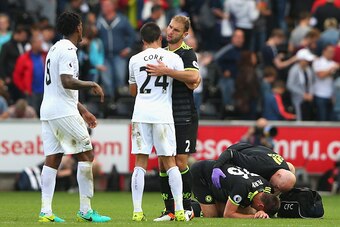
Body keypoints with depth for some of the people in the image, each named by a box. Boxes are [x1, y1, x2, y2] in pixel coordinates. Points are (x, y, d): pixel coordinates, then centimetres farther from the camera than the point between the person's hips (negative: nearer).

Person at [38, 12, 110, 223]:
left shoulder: (55, 49, 21)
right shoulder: (68, 51, -10)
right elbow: (67, 82, -22)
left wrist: (83, 110, 27)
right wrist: (92, 85, -8)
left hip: (47, 111, 9)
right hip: (64, 112, -9)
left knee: (52, 159, 5)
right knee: (86, 155, -3)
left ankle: (46, 211, -2)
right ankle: (86, 210, -5)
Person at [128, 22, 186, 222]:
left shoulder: (135, 60, 6)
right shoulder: (173, 58, 1)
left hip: (141, 113, 1)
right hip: (163, 114, -1)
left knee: (140, 162, 2)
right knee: (170, 162, 5)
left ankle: (137, 211, -3)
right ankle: (179, 210, -1)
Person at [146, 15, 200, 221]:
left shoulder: (187, 53, -7)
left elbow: (193, 77, -27)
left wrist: (166, 71, -27)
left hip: (184, 118, -6)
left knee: (180, 163, -7)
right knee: (163, 164, 2)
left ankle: (187, 207, 5)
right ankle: (169, 210, 7)